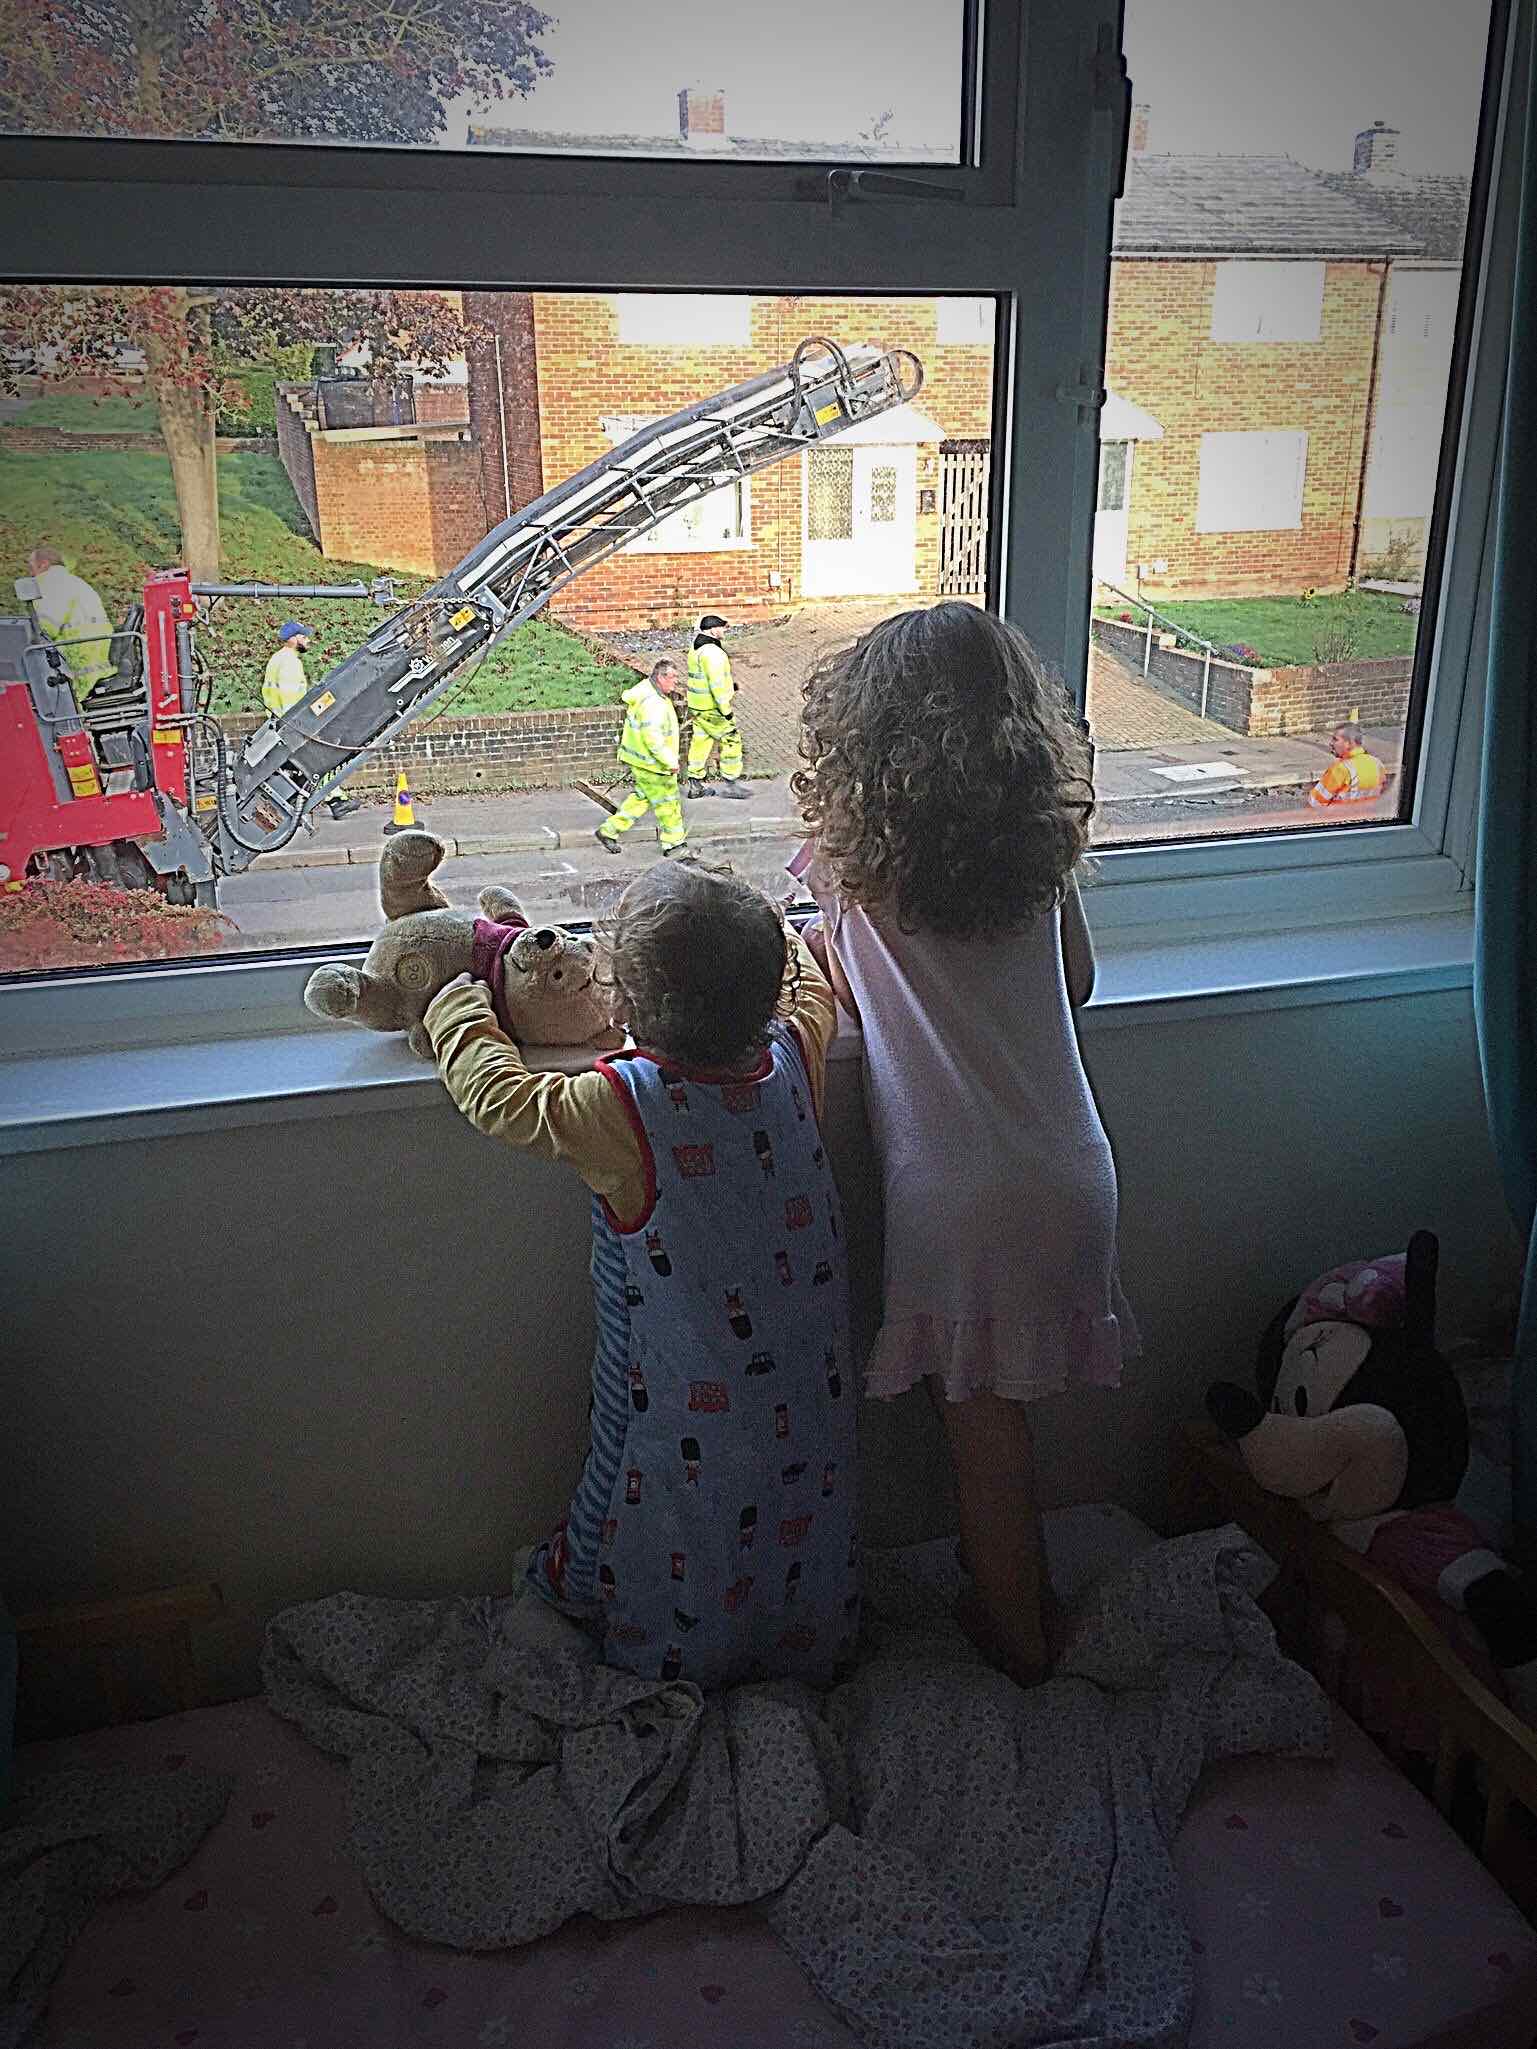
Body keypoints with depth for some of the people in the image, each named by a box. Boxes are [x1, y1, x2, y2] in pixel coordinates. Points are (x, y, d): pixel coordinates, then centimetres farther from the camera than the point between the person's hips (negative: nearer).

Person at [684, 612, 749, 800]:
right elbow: (717, 684, -23)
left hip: (697, 706, 10)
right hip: (712, 707, -10)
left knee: (700, 742, 13)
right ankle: (730, 783, 5)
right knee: (731, 741, 1)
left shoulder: (695, 649, 11)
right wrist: (726, 709, -20)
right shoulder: (711, 652, -21)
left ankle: (695, 785, 17)